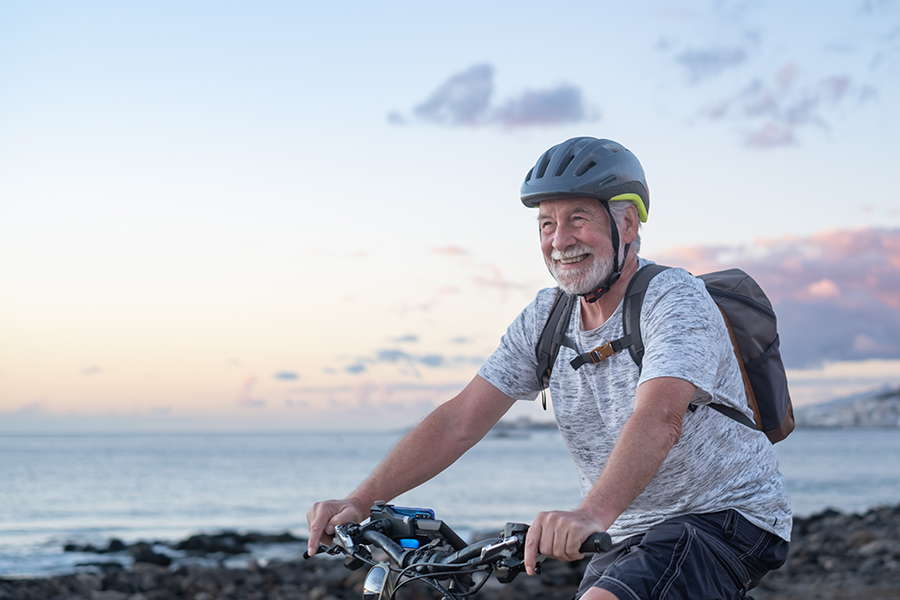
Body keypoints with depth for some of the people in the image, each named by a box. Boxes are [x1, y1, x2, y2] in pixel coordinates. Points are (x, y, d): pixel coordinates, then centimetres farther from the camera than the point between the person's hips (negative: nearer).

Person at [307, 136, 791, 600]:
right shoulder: (545, 317, 2)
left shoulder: (676, 300, -18)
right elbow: (459, 421, -4)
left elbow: (658, 420, -36)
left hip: (727, 518, -7)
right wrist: (359, 502, -17)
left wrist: (591, 515, -54)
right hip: (627, 534, 7)